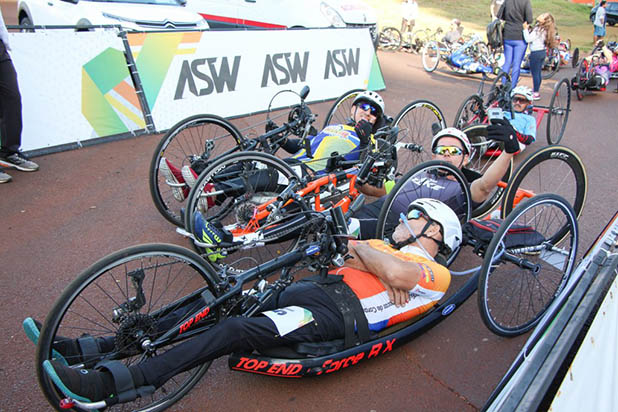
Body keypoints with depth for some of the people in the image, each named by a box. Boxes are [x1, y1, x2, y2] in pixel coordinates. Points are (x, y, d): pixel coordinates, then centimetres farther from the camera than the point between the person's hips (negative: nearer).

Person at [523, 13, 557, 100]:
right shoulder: (544, 29, 9)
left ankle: (535, 93, 0)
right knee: (538, 73, 16)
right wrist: (530, 29, 5)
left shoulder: (538, 29, -20)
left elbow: (528, 39, -22)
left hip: (536, 53, -10)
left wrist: (525, 29, -17)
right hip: (543, 52, 10)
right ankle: (536, 91, 25)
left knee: (535, 74, -4)